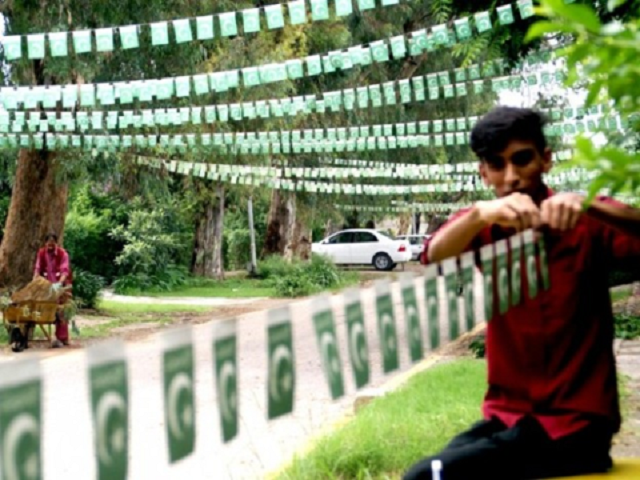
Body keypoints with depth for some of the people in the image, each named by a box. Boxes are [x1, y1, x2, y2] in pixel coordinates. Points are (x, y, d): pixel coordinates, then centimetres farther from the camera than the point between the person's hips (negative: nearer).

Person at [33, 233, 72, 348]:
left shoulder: (62, 253, -12)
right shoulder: (41, 253, 0)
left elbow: (65, 271, -21)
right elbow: (38, 269, -3)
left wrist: (60, 283, -36)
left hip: (60, 284, -4)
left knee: (60, 310, -8)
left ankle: (61, 338, -6)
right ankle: (63, 338, 10)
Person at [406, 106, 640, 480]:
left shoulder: (586, 223, -3)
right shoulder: (484, 227, 4)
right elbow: (434, 258, -18)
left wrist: (588, 207, -39)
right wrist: (479, 213, -37)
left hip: (576, 424, -4)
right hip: (508, 417, 4)